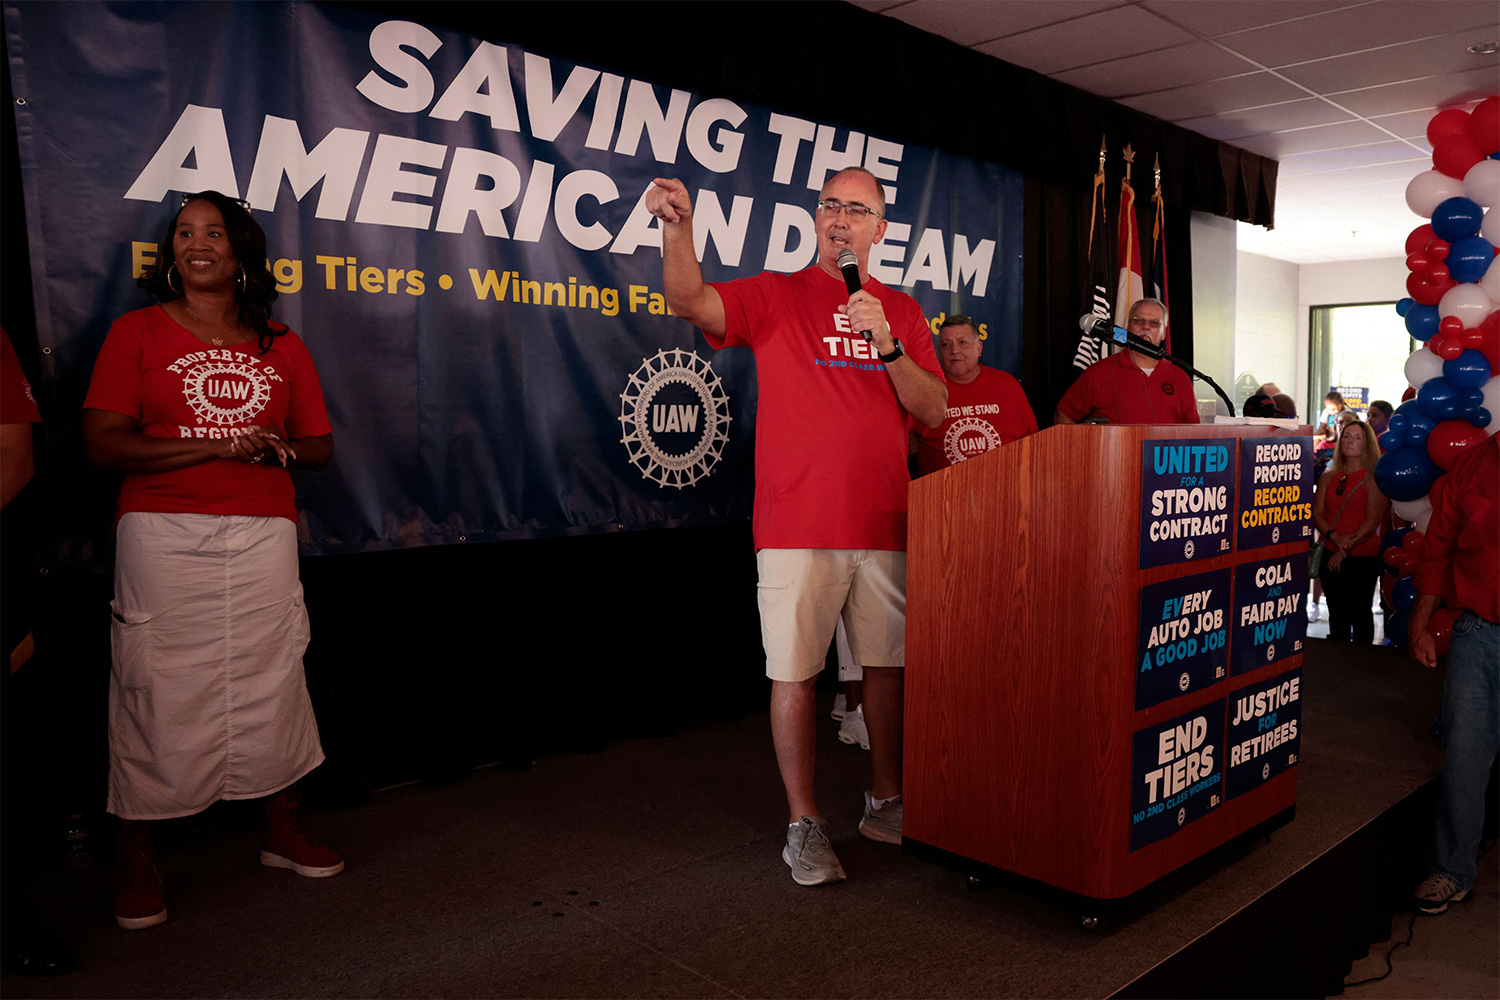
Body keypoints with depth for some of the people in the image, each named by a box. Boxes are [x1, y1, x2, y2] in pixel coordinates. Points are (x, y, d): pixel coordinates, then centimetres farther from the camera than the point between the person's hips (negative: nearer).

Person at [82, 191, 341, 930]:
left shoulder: (282, 347, 14)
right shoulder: (137, 332, 5)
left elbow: (320, 446, 15)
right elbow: (103, 444, -5)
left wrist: (277, 449, -7)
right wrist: (215, 448, -13)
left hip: (263, 536, 3)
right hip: (164, 536, -2)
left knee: (273, 677, 5)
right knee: (157, 685, -2)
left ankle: (283, 831, 20)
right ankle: (134, 857, 13)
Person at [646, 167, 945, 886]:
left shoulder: (902, 311, 13)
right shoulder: (776, 296, 4)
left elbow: (934, 411, 5)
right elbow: (691, 302, -13)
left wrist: (888, 345, -9)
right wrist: (678, 228, -31)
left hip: (884, 523, 4)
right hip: (797, 524, -3)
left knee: (889, 664, 11)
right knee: (794, 672, 0)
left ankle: (886, 803, 29)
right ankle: (804, 825, 14)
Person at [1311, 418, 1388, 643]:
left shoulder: (1373, 479, -3)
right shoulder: (1328, 477, 9)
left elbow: (1372, 522, -10)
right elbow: (1316, 513, 3)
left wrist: (1345, 550, -14)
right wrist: (1335, 537, -15)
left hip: (1363, 557, -4)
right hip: (1330, 556, 4)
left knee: (1360, 615, 3)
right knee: (1337, 614, 11)